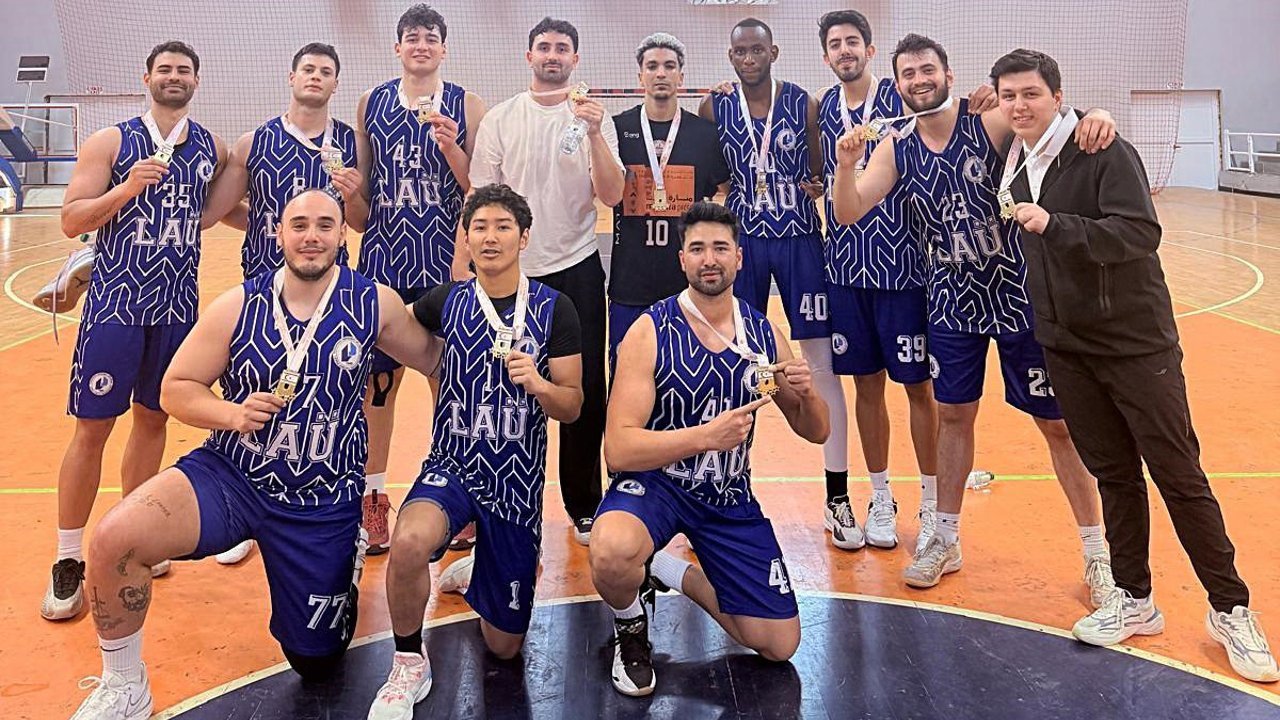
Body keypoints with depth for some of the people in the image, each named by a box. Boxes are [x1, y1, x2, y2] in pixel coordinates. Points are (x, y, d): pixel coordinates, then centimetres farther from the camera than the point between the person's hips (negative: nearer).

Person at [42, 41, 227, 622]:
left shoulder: (212, 148, 8)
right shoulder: (110, 142, -3)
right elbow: (71, 221, -8)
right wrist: (129, 187, -21)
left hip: (177, 306, 4)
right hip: (115, 303, -4)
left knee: (153, 419, 13)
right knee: (92, 427, -2)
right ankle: (68, 563, 10)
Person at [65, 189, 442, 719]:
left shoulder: (375, 304, -7)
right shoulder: (237, 307, -7)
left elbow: (433, 358, 9)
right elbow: (176, 388, -2)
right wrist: (233, 414, -19)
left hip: (325, 504, 0)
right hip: (229, 475, 0)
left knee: (316, 661, 11)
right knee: (115, 537, -27)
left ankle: (348, 555, 43)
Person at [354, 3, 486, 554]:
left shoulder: (467, 106, 3)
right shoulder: (371, 103, 9)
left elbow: (478, 189, 0)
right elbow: (357, 181, 16)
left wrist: (450, 147, -14)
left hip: (445, 259, -2)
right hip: (382, 256, 2)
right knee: (378, 375, 6)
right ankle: (372, 494, 19)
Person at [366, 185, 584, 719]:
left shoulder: (554, 309, -5)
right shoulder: (446, 302, -2)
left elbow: (572, 407, -5)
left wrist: (537, 383, -24)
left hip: (518, 482, 1)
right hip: (451, 468, 0)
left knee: (503, 646, 11)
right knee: (408, 543, -37)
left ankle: (476, 572, 46)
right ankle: (409, 666, -9)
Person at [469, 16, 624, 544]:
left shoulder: (593, 119, 2)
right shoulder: (500, 119, 2)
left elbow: (611, 196, -8)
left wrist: (595, 135, -20)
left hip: (577, 270, 0)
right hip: (513, 273, 0)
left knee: (585, 392, 4)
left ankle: (584, 508, 19)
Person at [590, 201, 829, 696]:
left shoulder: (763, 332, -2)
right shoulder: (650, 331, -15)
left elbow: (816, 433, 7)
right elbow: (618, 450, -23)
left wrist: (806, 395, -17)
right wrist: (706, 435, -36)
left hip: (729, 496, 5)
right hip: (653, 481, -4)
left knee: (780, 645, 4)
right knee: (612, 554, -39)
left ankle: (672, 572, 26)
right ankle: (631, 625, -1)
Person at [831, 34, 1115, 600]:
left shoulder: (989, 123, -12)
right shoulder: (897, 149, -1)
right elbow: (848, 213, -8)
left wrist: (1094, 116, -45)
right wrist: (846, 165, -27)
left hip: (1019, 296, -3)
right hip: (953, 303, 4)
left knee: (1057, 422, 5)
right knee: (953, 416, 13)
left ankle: (1096, 552, 19)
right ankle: (946, 540, 29)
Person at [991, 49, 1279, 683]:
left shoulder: (1106, 154, -13)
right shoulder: (1014, 168, 6)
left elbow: (1142, 232, -25)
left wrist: (1054, 224, -32)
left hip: (1137, 343, -5)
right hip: (1066, 349, 5)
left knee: (1179, 476, 0)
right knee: (1114, 475, 11)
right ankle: (1134, 600, 23)